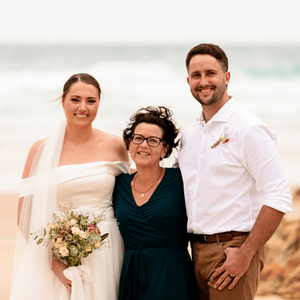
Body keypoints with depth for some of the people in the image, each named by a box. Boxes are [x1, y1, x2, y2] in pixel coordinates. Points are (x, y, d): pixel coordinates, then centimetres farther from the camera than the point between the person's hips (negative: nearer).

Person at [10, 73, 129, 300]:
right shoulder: (42, 150, 0)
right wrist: (54, 262, -11)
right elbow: (26, 214, -1)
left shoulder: (115, 147, 4)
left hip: (104, 256, 1)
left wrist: (129, 254, 4)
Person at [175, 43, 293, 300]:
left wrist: (245, 254, -19)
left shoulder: (249, 129, -10)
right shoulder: (189, 135, 12)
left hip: (233, 250, -7)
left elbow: (279, 198, -17)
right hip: (197, 250, 7)